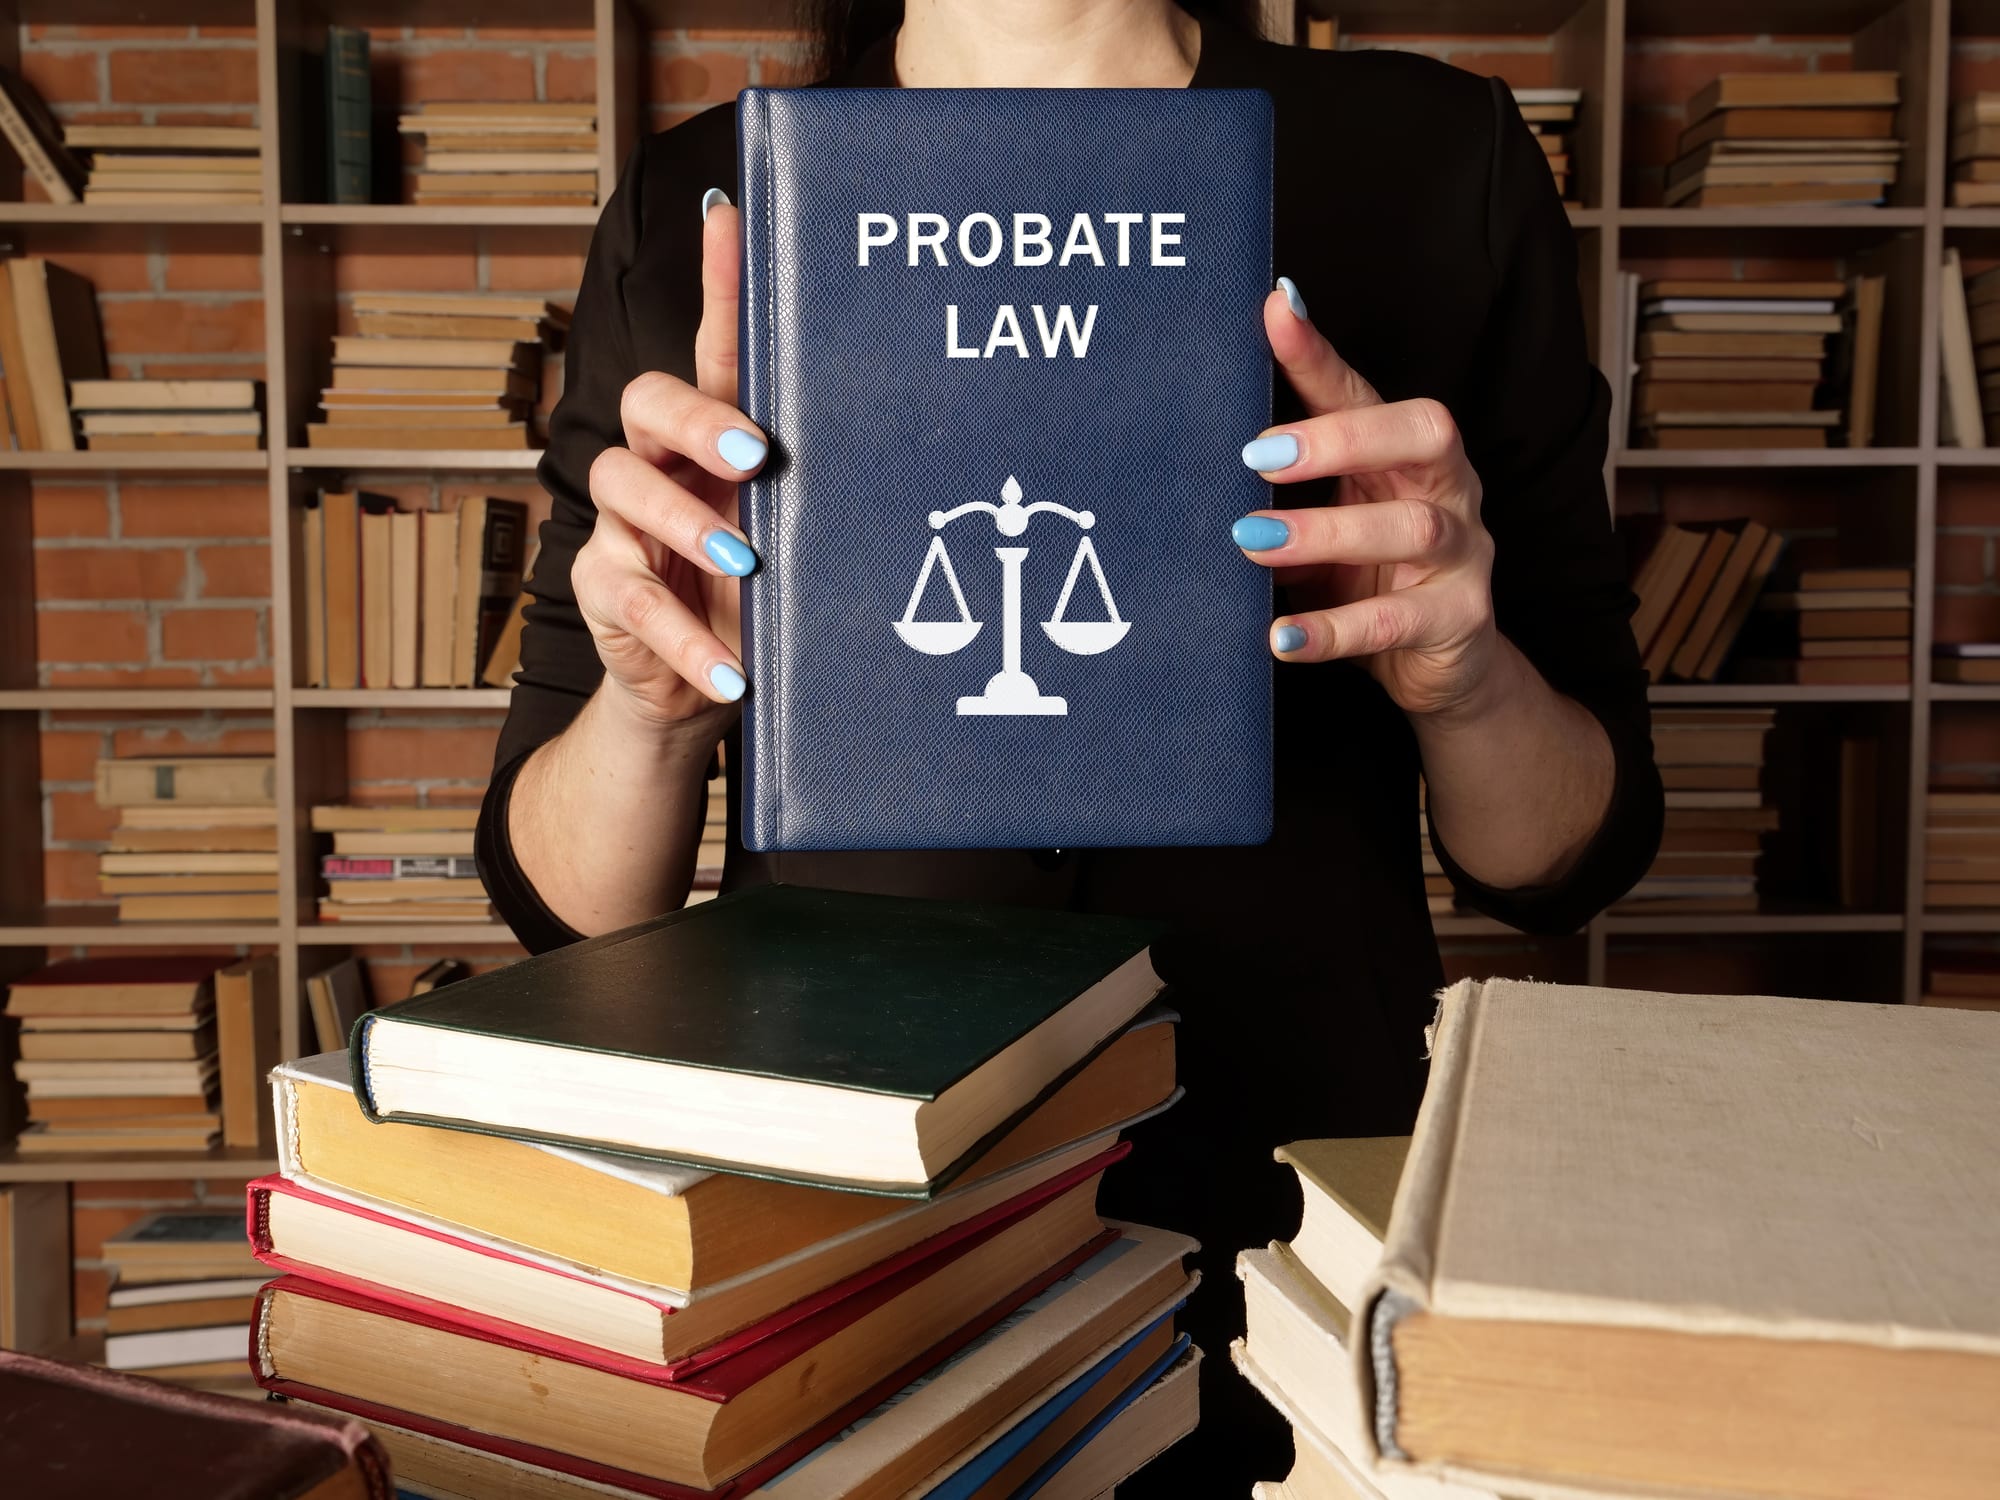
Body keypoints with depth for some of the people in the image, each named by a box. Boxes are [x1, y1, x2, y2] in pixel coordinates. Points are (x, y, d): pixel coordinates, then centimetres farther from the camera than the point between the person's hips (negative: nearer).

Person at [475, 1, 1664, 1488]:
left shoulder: (1443, 159, -1)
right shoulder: (692, 208, 0)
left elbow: (1574, 857, 3)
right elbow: (563, 904, 2)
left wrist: (1467, 683, -17)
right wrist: (652, 708, -17)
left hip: (1300, 1246, 1)